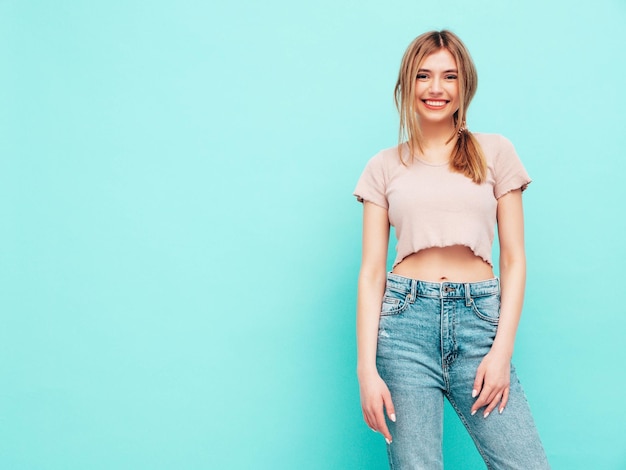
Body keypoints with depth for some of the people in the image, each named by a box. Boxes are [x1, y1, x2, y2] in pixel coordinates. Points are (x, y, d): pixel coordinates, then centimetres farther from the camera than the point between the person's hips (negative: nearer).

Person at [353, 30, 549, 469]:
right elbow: (371, 271, 6)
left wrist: (503, 349, -4)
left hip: (479, 318, 1)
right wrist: (367, 368, -3)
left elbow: (514, 259, 7)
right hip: (406, 319, 0)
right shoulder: (385, 166, 10)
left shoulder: (496, 152, 10)